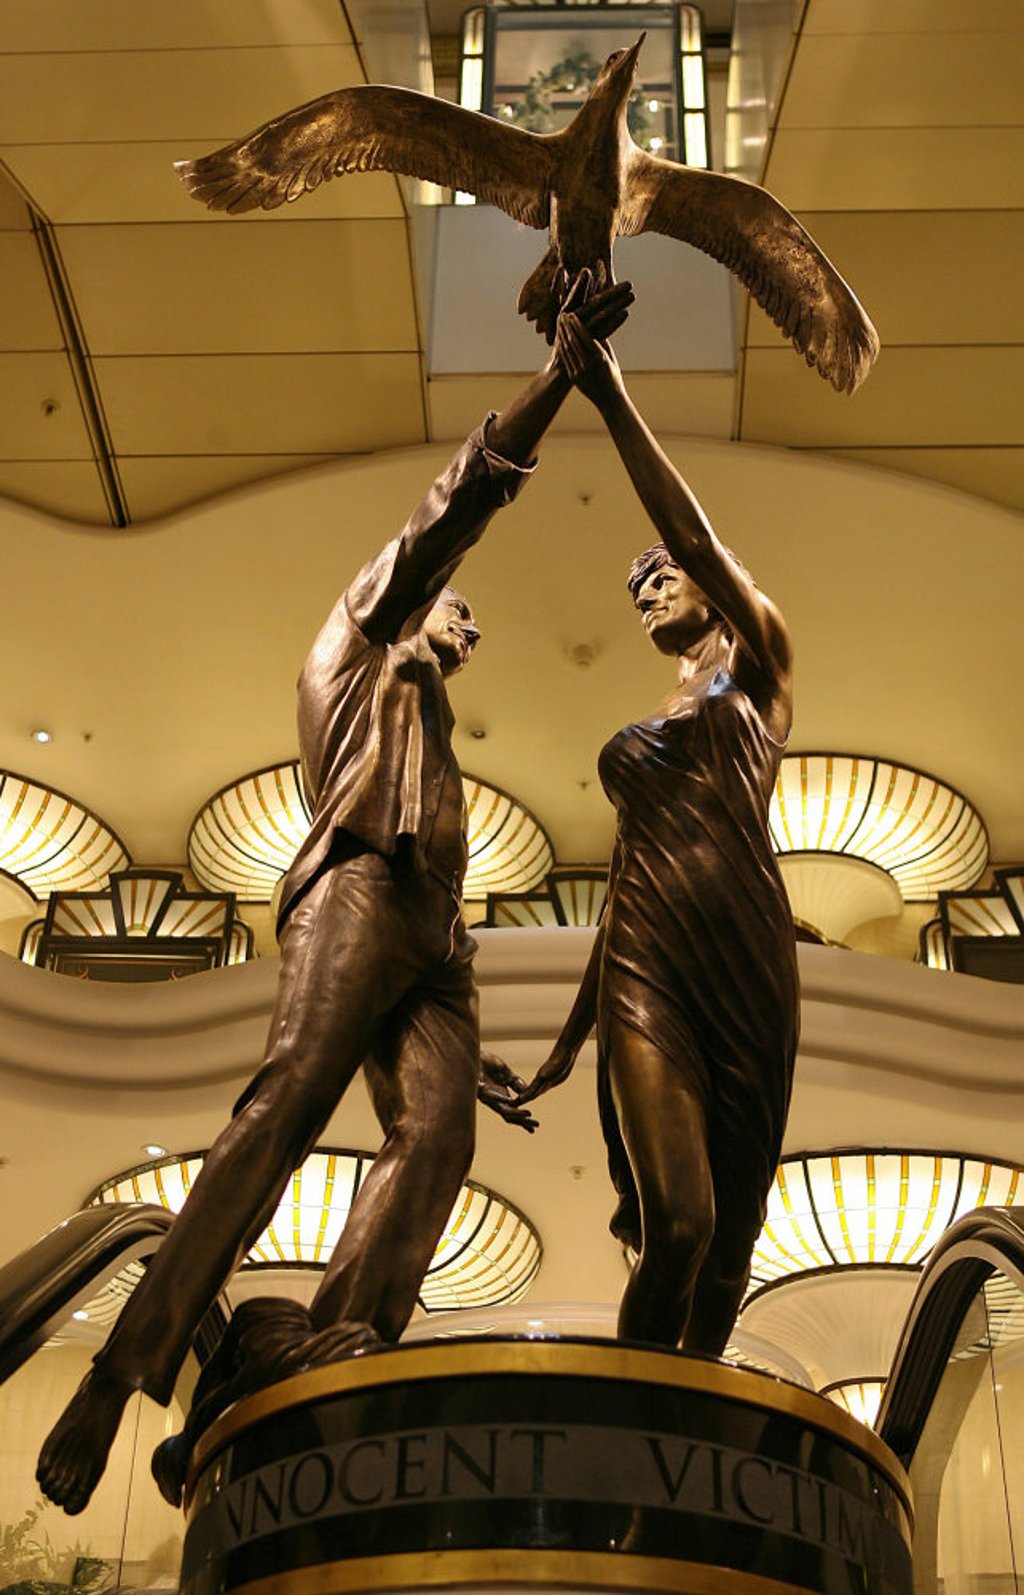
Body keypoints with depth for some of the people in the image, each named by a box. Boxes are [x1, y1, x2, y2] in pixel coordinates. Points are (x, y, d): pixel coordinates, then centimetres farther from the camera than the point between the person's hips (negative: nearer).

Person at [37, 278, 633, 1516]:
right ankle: (125, 1372, -34)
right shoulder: (360, 646, 26)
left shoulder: (429, 744, 42)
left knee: (434, 1133, -21)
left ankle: (300, 1373, -40)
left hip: (432, 946, 7)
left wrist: (471, 1049, 27)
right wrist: (565, 370, 12)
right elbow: (458, 502, 16)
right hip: (361, 890, -6)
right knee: (289, 1096, -27)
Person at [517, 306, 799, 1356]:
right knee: (678, 1223, -17)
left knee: (729, 1241, -1)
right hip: (644, 969, 2)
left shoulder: (756, 678, 15)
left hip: (746, 962, -2)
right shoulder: (633, 742, 28)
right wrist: (572, 1034, 23)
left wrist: (613, 401, -4)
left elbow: (693, 534, 0)